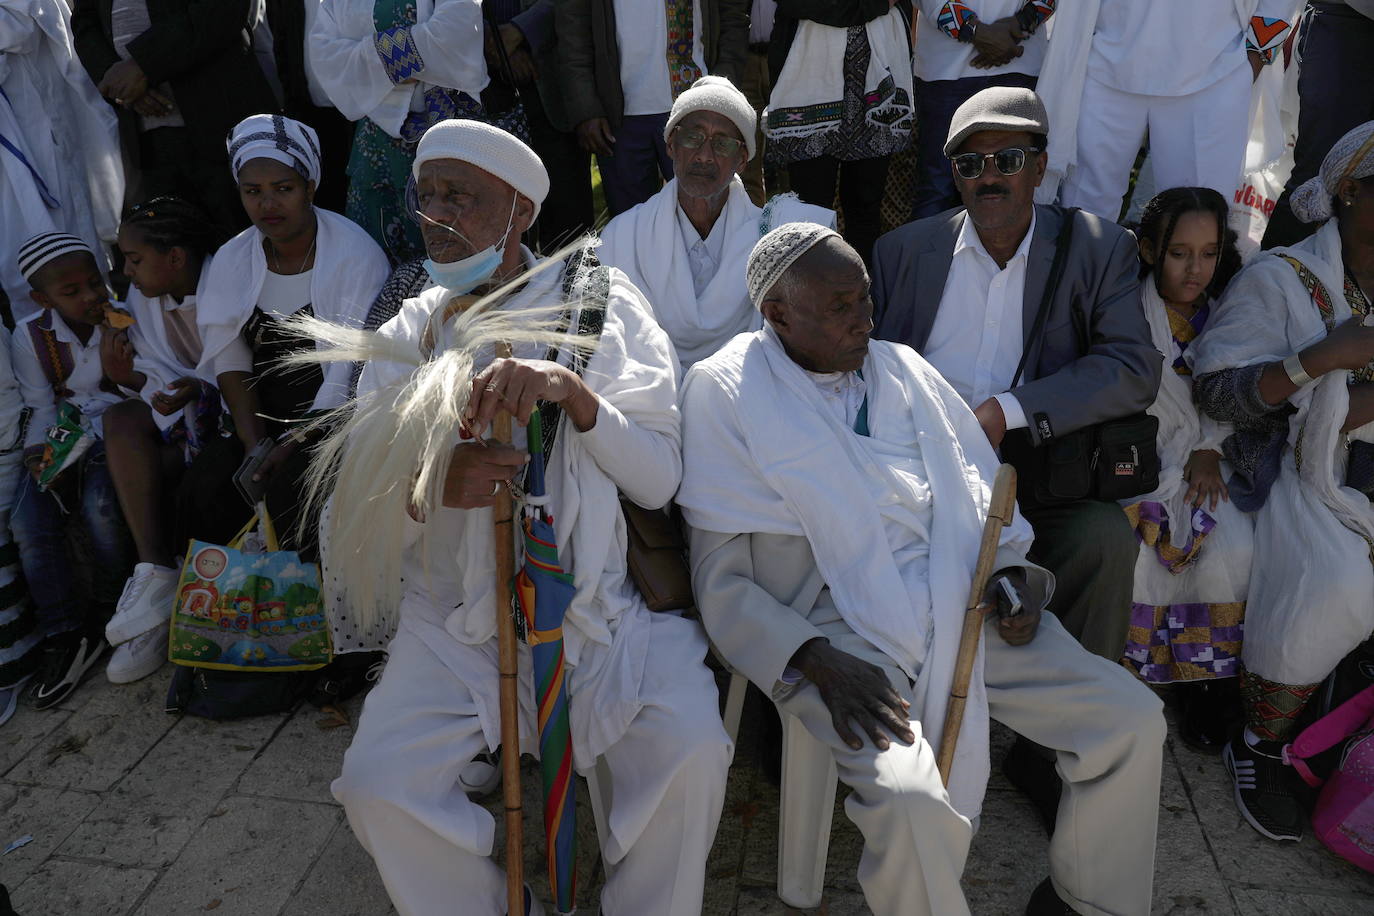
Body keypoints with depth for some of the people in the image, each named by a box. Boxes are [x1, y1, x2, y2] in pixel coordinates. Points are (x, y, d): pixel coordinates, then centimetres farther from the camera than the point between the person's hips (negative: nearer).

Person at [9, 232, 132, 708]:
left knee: (101, 507, -29)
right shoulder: (30, 337, -1)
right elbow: (43, 408, 2)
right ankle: (66, 637, -10)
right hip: (62, 442, 3)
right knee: (27, 521, -18)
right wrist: (38, 456, -12)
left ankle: (107, 613, -4)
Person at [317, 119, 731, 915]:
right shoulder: (409, 336, 7)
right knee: (376, 786, -16)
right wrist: (429, 490, -20)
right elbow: (358, 515, 3)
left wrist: (573, 392, -23)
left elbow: (661, 481, -6)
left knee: (690, 747, -24)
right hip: (458, 615, 3)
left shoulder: (600, 303, 1)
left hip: (602, 602, -2)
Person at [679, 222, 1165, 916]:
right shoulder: (724, 391, -2)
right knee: (912, 802, -31)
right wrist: (812, 659, -20)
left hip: (960, 604, 6)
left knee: (1133, 721, -3)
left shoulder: (901, 366, 14)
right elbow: (721, 580, -6)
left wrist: (1010, 569, 1)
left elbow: (979, 488, 22)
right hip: (841, 633, -5)